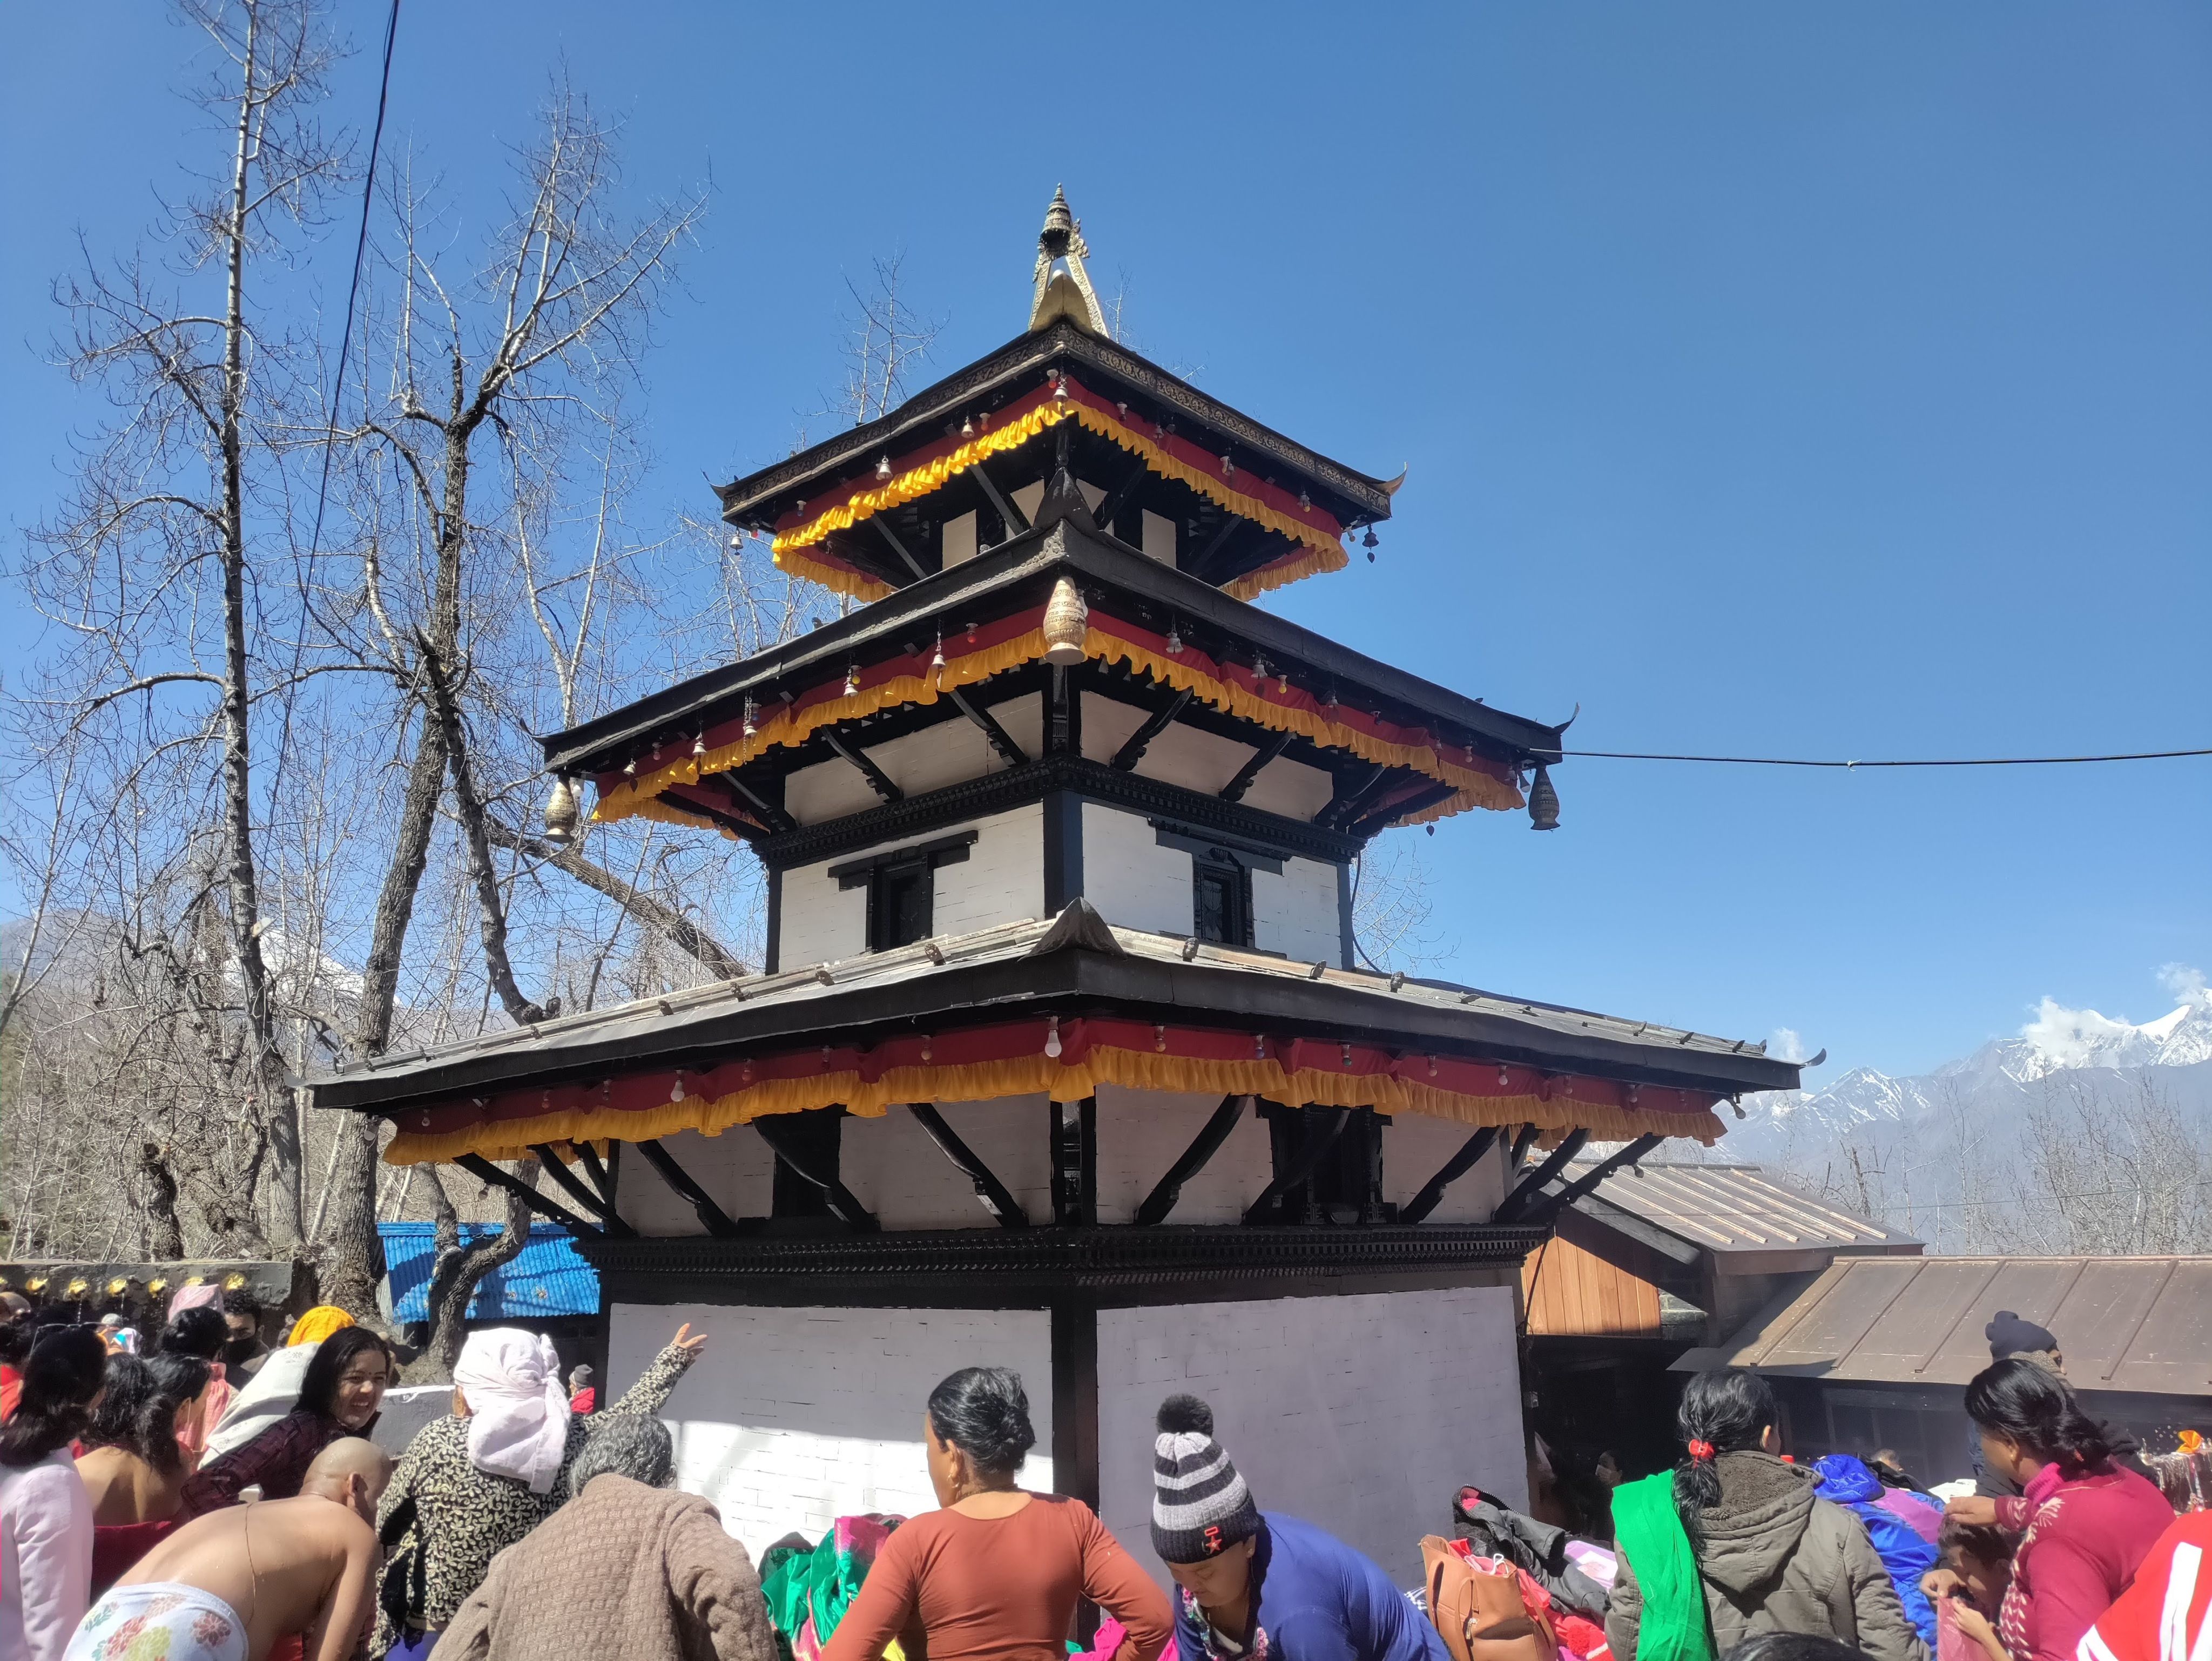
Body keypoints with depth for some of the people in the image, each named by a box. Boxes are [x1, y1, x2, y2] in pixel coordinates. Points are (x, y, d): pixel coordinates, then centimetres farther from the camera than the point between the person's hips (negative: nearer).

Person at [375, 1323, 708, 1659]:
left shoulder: (436, 1441, -14)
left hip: (433, 1628, -3)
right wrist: (673, 1360, 22)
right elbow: (628, 1415, 9)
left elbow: (386, 1526, -2)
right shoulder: (568, 1440, -8)